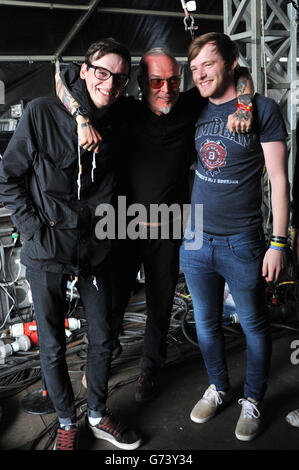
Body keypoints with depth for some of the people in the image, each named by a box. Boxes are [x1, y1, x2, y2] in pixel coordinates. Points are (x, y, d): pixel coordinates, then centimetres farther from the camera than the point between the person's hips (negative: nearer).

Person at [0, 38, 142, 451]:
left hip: (94, 251, 4)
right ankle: (67, 423, 32)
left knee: (102, 339, 14)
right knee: (52, 347, 9)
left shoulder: (116, 126, 2)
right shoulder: (42, 113, -9)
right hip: (47, 253, -3)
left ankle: (98, 415, 37)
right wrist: (34, 227, -10)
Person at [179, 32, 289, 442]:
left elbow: (279, 179, -7)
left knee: (253, 327, 11)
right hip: (195, 239, 5)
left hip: (241, 243, -4)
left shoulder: (262, 109, -6)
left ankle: (252, 400, 33)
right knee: (206, 324, 16)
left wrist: (279, 242, -11)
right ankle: (218, 387, 39)